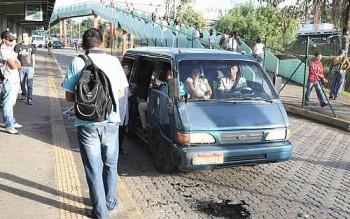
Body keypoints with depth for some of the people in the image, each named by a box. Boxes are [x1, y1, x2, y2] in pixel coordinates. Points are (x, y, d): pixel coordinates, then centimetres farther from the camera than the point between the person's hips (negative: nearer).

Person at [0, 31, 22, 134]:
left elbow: (18, 63, 16)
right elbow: (13, 65, -19)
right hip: (9, 81, -9)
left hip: (15, 80, 9)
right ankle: (9, 125, 2)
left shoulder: (10, 48, 14)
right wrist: (17, 64, 1)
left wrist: (16, 64, -6)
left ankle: (12, 122, 26)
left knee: (11, 103, 17)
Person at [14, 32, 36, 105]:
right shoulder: (18, 46, 5)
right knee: (22, 83, 9)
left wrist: (33, 68, 7)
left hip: (29, 67, -1)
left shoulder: (31, 47, 8)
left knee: (29, 84, -8)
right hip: (21, 67, 1)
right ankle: (24, 95, 30)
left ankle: (29, 99, -7)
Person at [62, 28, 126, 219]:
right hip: (111, 122, 2)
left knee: (93, 168, 8)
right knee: (110, 164, 20)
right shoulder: (114, 61, -1)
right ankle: (110, 202, 34)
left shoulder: (77, 62, -7)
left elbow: (69, 97, -3)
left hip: (87, 124, -2)